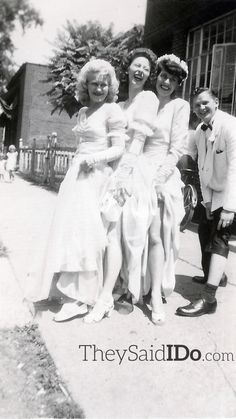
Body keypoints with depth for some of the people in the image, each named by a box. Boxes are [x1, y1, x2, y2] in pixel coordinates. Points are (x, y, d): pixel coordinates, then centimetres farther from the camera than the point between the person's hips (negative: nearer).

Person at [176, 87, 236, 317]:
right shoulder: (200, 132, 1)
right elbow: (202, 167, 2)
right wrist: (207, 199, -3)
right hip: (214, 193, 7)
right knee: (207, 235, 14)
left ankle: (208, 298, -13)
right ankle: (212, 275, 38)